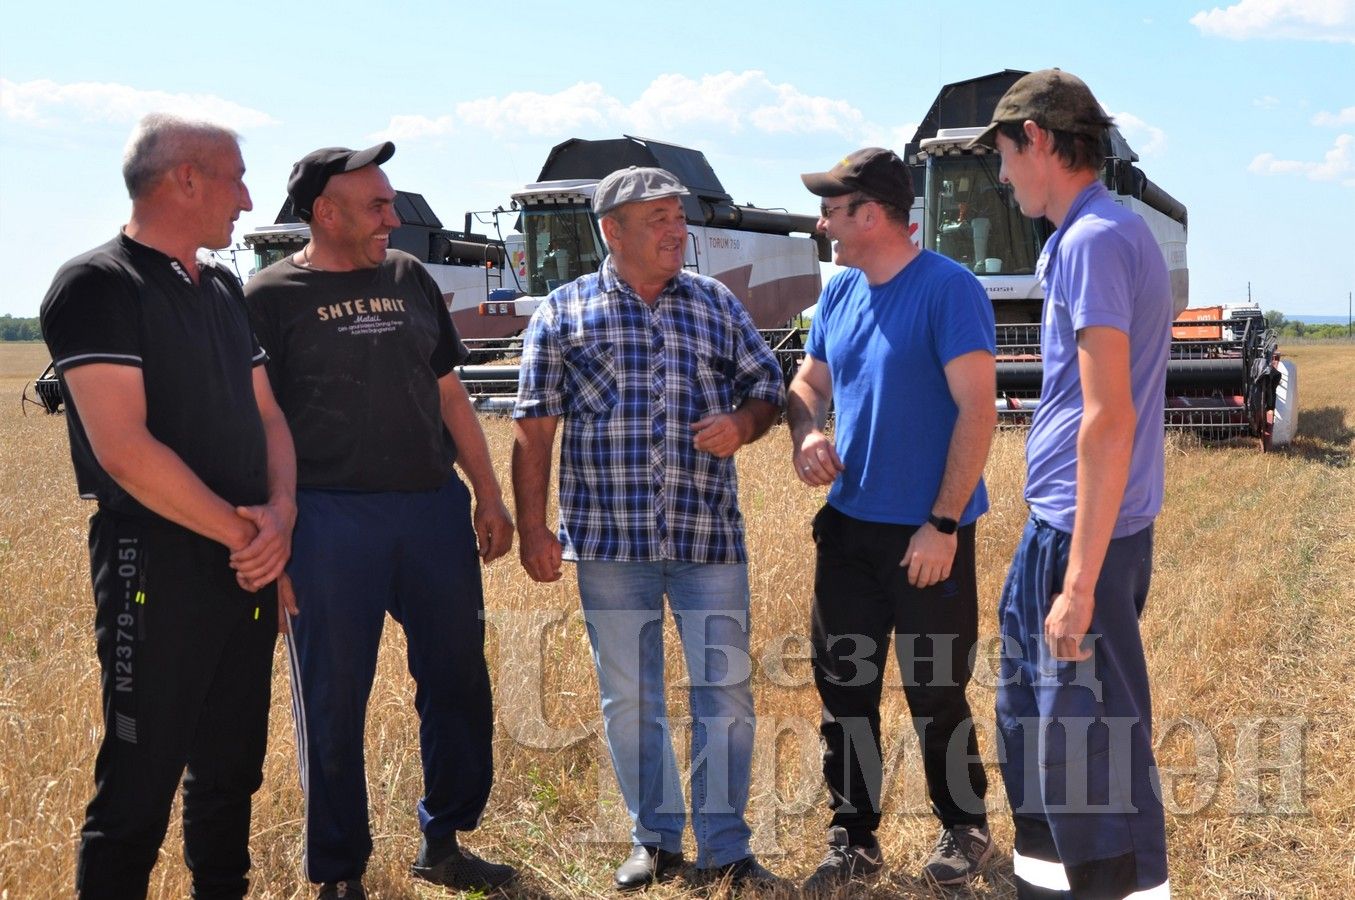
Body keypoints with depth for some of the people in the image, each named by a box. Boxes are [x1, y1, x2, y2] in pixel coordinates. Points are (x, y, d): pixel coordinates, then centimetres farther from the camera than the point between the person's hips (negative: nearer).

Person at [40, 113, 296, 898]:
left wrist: (280, 513, -6)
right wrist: (241, 532, -14)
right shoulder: (98, 286, -12)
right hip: (156, 568, -7)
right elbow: (124, 450, -20)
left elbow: (267, 415, 13)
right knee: (139, 787, 0)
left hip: (247, 568, 8)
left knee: (232, 772, 16)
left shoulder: (225, 289, 13)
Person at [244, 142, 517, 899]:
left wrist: (489, 494, 11)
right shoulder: (273, 297, -2)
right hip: (331, 520, -5)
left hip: (435, 509, 5)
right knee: (334, 701, 5)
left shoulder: (410, 279, 11)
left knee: (460, 681, 10)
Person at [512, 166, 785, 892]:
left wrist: (742, 424, -8)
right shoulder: (562, 313, 3)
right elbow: (534, 427, 2)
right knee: (629, 697, 8)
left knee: (725, 690, 2)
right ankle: (654, 839, 25)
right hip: (609, 538, -1)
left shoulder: (718, 305, 9)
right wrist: (532, 528, -3)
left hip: (709, 534, 2)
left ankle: (725, 846, 16)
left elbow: (768, 388, 16)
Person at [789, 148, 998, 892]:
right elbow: (808, 383, 18)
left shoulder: (948, 290, -14)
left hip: (927, 533, -6)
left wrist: (943, 524, -19)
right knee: (842, 685, 11)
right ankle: (853, 838, 26)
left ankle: (965, 829, 28)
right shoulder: (839, 294, 7)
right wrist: (806, 433, -6)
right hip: (847, 526, 7)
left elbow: (977, 410, -17)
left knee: (935, 693, 6)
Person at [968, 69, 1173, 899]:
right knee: (1040, 715, 20)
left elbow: (1109, 418, -23)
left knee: (1092, 737, -2)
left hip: (1083, 530, -10)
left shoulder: (1093, 240, -17)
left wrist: (1080, 582, -23)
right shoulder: (1114, 232, 13)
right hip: (1064, 522, 10)